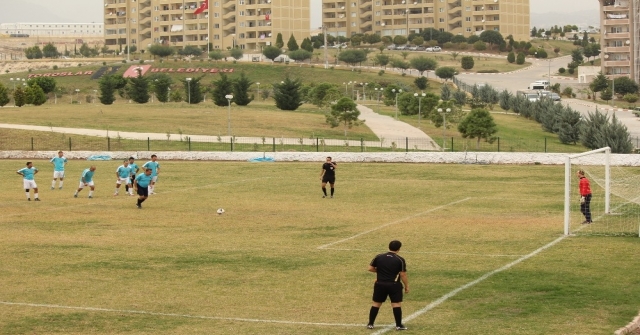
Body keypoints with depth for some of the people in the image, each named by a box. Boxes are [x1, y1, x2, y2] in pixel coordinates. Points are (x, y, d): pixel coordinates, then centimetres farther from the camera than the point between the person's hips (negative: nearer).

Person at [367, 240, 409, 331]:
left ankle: (370, 324, 17)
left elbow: (370, 268, 5)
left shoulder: (379, 257, 1)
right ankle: (399, 325, 3)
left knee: (376, 303, 12)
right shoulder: (400, 260, -8)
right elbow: (403, 275, -8)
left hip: (380, 284, 3)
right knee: (396, 304, 3)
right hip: (394, 285, -3)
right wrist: (406, 286, 3)